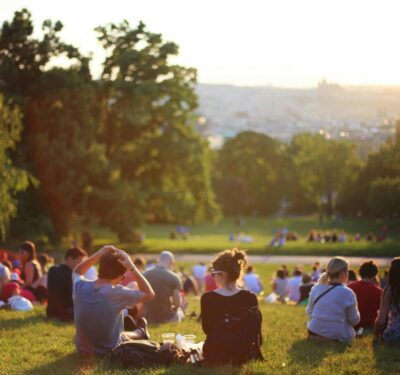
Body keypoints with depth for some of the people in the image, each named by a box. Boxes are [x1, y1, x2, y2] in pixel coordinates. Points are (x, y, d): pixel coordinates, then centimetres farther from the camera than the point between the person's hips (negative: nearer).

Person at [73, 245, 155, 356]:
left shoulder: (80, 287, -15)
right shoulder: (117, 293, -27)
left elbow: (76, 272, 11)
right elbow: (149, 294, -13)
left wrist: (98, 255, -3)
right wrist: (132, 268, -17)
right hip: (110, 352, -4)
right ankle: (140, 333, 61)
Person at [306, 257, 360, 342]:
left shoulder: (316, 289, 1)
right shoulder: (347, 293, -14)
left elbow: (309, 312, 11)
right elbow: (354, 320, -4)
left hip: (314, 333, 6)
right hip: (338, 336, -6)